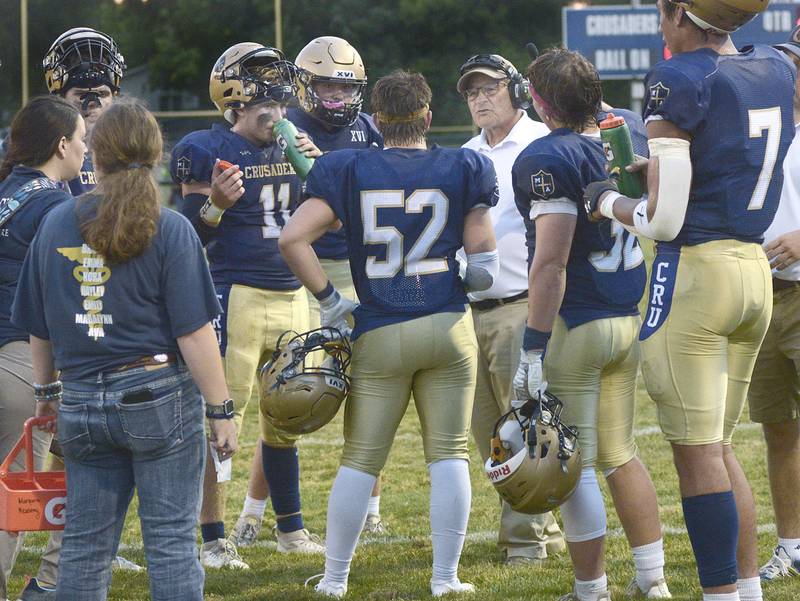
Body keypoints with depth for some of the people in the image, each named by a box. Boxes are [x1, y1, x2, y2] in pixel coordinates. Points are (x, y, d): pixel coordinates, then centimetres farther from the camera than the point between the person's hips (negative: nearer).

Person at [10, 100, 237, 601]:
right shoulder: (170, 230, -9)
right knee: (172, 541, 0)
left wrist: (47, 390, 27)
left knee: (85, 545, 10)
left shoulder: (56, 225, 4)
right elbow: (194, 334, -11)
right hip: (159, 397, -4)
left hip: (82, 404, 4)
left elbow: (38, 328, 12)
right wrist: (221, 410, -5)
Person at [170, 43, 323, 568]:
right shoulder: (207, 151, -9)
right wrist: (215, 204, -28)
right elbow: (194, 235, -8)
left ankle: (291, 529, 27)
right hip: (237, 297, -6)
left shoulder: (291, 145, 10)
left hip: (292, 295, 6)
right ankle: (215, 540, 0)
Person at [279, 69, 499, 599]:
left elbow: (293, 240, -8)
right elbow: (484, 265, 1)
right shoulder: (461, 171, 0)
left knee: (362, 459, 9)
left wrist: (328, 300, 2)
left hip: (380, 335, 0)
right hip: (448, 326, 0)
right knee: (448, 454, 7)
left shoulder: (350, 172, 0)